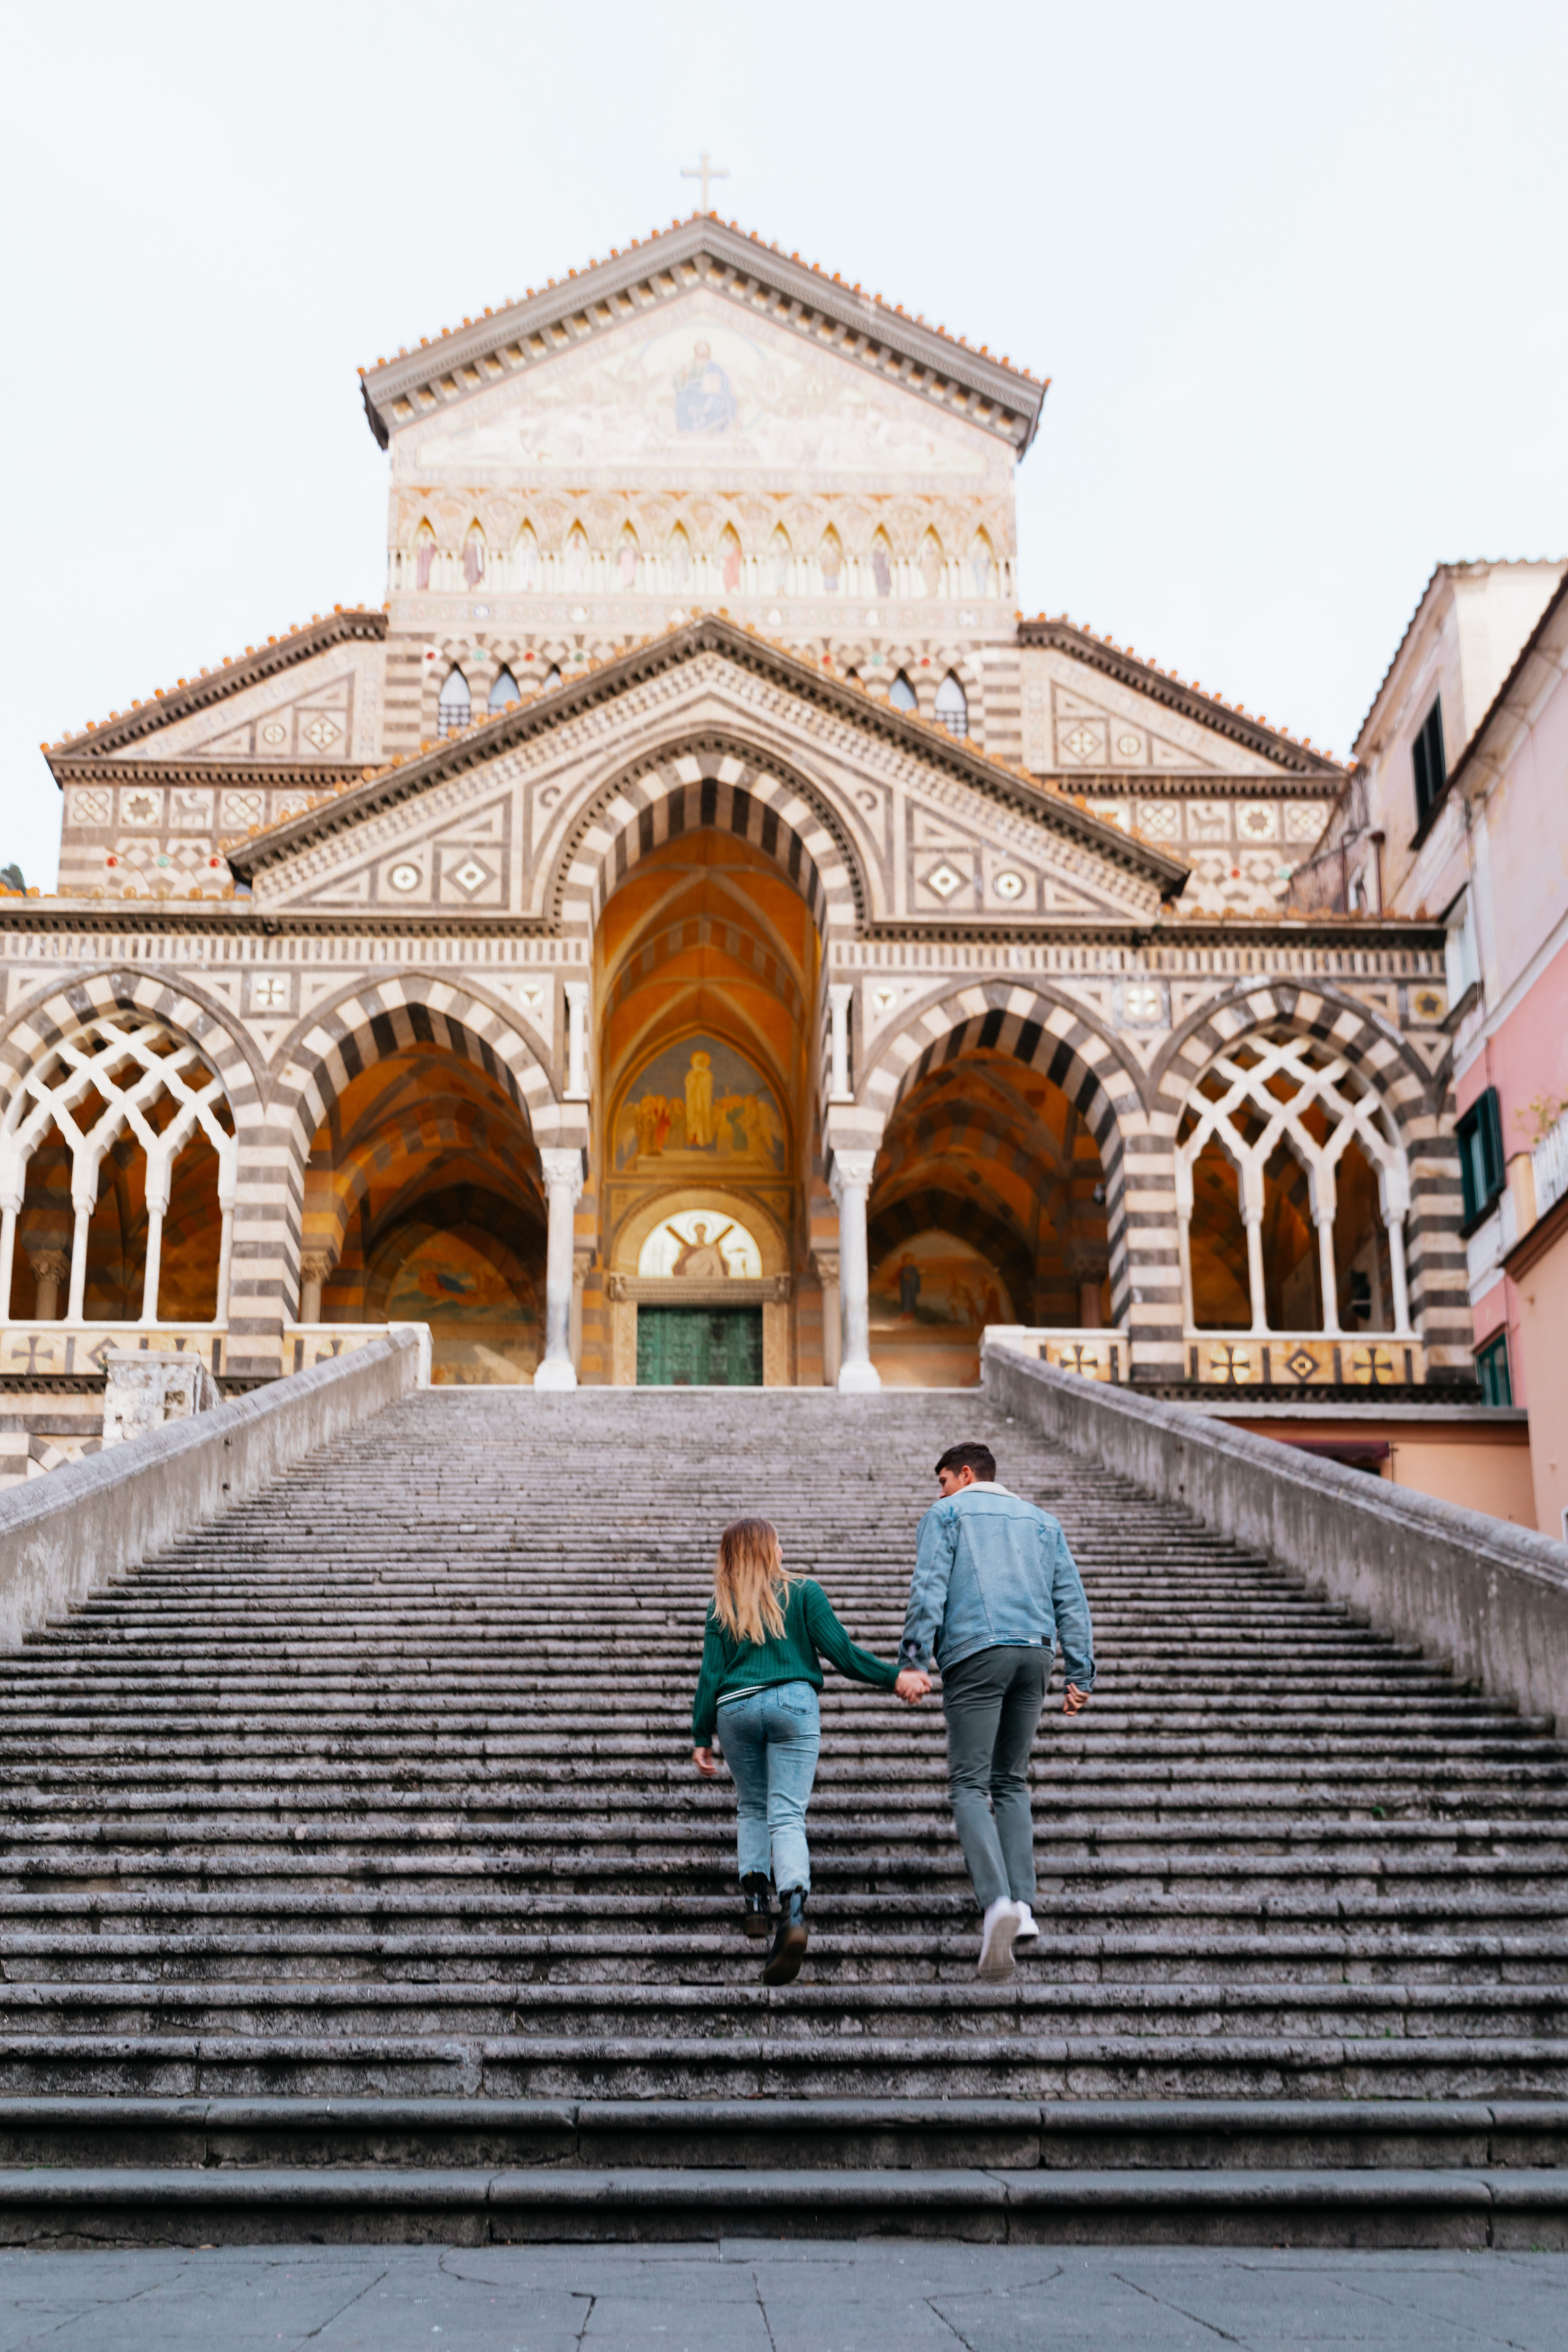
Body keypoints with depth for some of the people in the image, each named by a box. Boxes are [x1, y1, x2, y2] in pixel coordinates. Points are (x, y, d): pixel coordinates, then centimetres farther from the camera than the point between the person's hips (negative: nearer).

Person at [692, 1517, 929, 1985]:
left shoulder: (721, 1607, 11)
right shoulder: (803, 1592, 7)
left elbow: (711, 1675, 7)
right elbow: (840, 1652, 1)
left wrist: (701, 1737, 11)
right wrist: (895, 1677, 6)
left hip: (735, 1709, 2)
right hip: (792, 1702, -1)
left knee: (751, 1807, 22)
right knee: (787, 1815, -7)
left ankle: (754, 1897, 8)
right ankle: (793, 1909, -28)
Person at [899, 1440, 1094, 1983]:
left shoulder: (946, 1515, 9)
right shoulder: (1040, 1520, 23)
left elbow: (929, 1589, -5)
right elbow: (1070, 1598, 15)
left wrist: (912, 1659, -10)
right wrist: (1080, 1674, 12)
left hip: (975, 1653, -5)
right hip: (1036, 1652, 5)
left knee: (970, 1785, -5)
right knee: (1011, 1782, 15)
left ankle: (998, 1902, -26)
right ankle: (1021, 1907, 3)